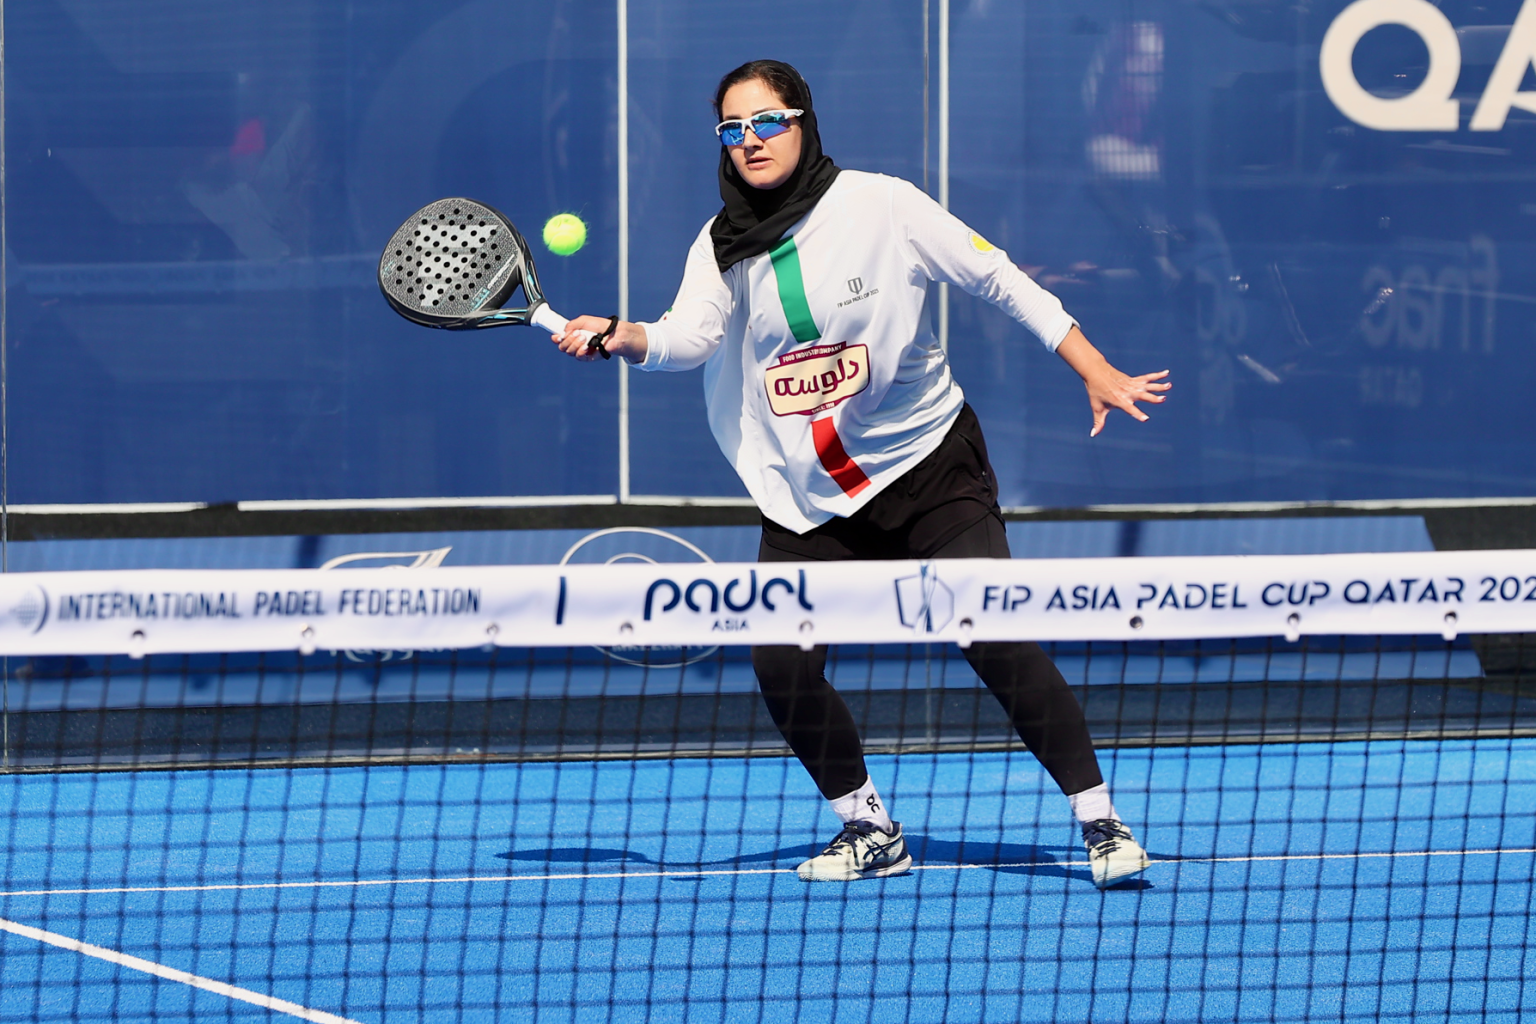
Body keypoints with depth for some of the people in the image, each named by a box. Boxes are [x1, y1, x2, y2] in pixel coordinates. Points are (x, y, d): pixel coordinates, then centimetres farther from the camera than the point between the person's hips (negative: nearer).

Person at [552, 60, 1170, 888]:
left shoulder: (881, 207, -10)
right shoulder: (723, 246, 0)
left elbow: (998, 279, -5)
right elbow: (688, 335, -15)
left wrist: (1095, 372, -6)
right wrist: (618, 337, -36)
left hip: (928, 470, -4)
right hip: (807, 501, 4)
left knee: (994, 640, -18)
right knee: (781, 666, -10)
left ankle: (1100, 821, -6)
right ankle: (868, 829, 13)